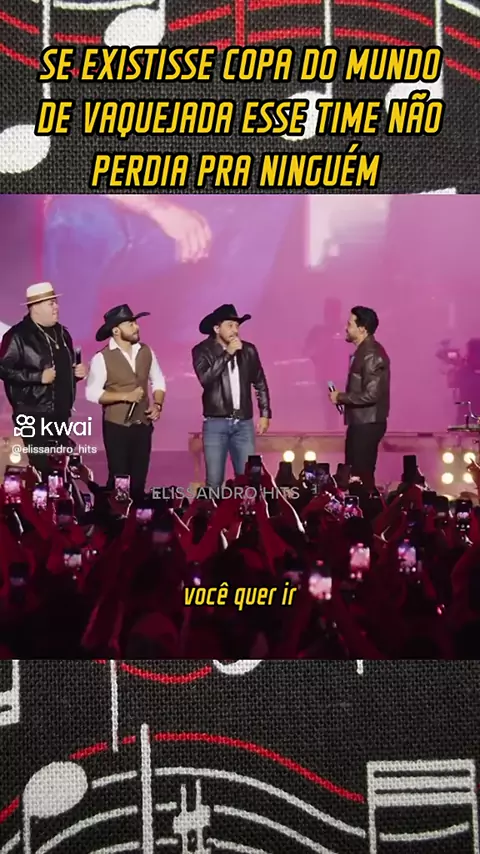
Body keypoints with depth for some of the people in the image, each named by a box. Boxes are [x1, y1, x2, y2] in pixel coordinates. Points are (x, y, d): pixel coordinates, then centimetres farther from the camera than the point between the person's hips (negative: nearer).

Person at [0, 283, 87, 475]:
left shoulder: (62, 333, 13)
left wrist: (76, 371, 4)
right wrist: (38, 376, -19)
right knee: (38, 468, -5)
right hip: (33, 416, -7)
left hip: (60, 414, 7)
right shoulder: (18, 336, -10)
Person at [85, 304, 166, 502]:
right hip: (116, 427, -4)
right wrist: (125, 396, -19)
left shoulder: (146, 352, 4)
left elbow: (158, 381, 13)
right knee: (119, 479, 1)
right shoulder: (102, 358, -10)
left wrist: (157, 404, -4)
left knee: (139, 478, 11)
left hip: (143, 425, 4)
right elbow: (92, 393, -13)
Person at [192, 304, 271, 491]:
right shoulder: (202, 350, -2)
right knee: (214, 481, 0)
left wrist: (265, 413, 11)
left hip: (244, 423, 3)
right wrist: (228, 353, -17)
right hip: (216, 423, -2)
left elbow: (260, 383, 15)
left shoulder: (248, 350, 7)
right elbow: (205, 378, -19)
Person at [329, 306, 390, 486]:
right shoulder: (365, 351, 12)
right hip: (361, 422, 10)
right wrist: (343, 397, 8)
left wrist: (340, 397, -15)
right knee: (354, 473, 15)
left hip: (367, 424, -10)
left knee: (361, 475, -4)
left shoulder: (371, 355, -19)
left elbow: (371, 394, -25)